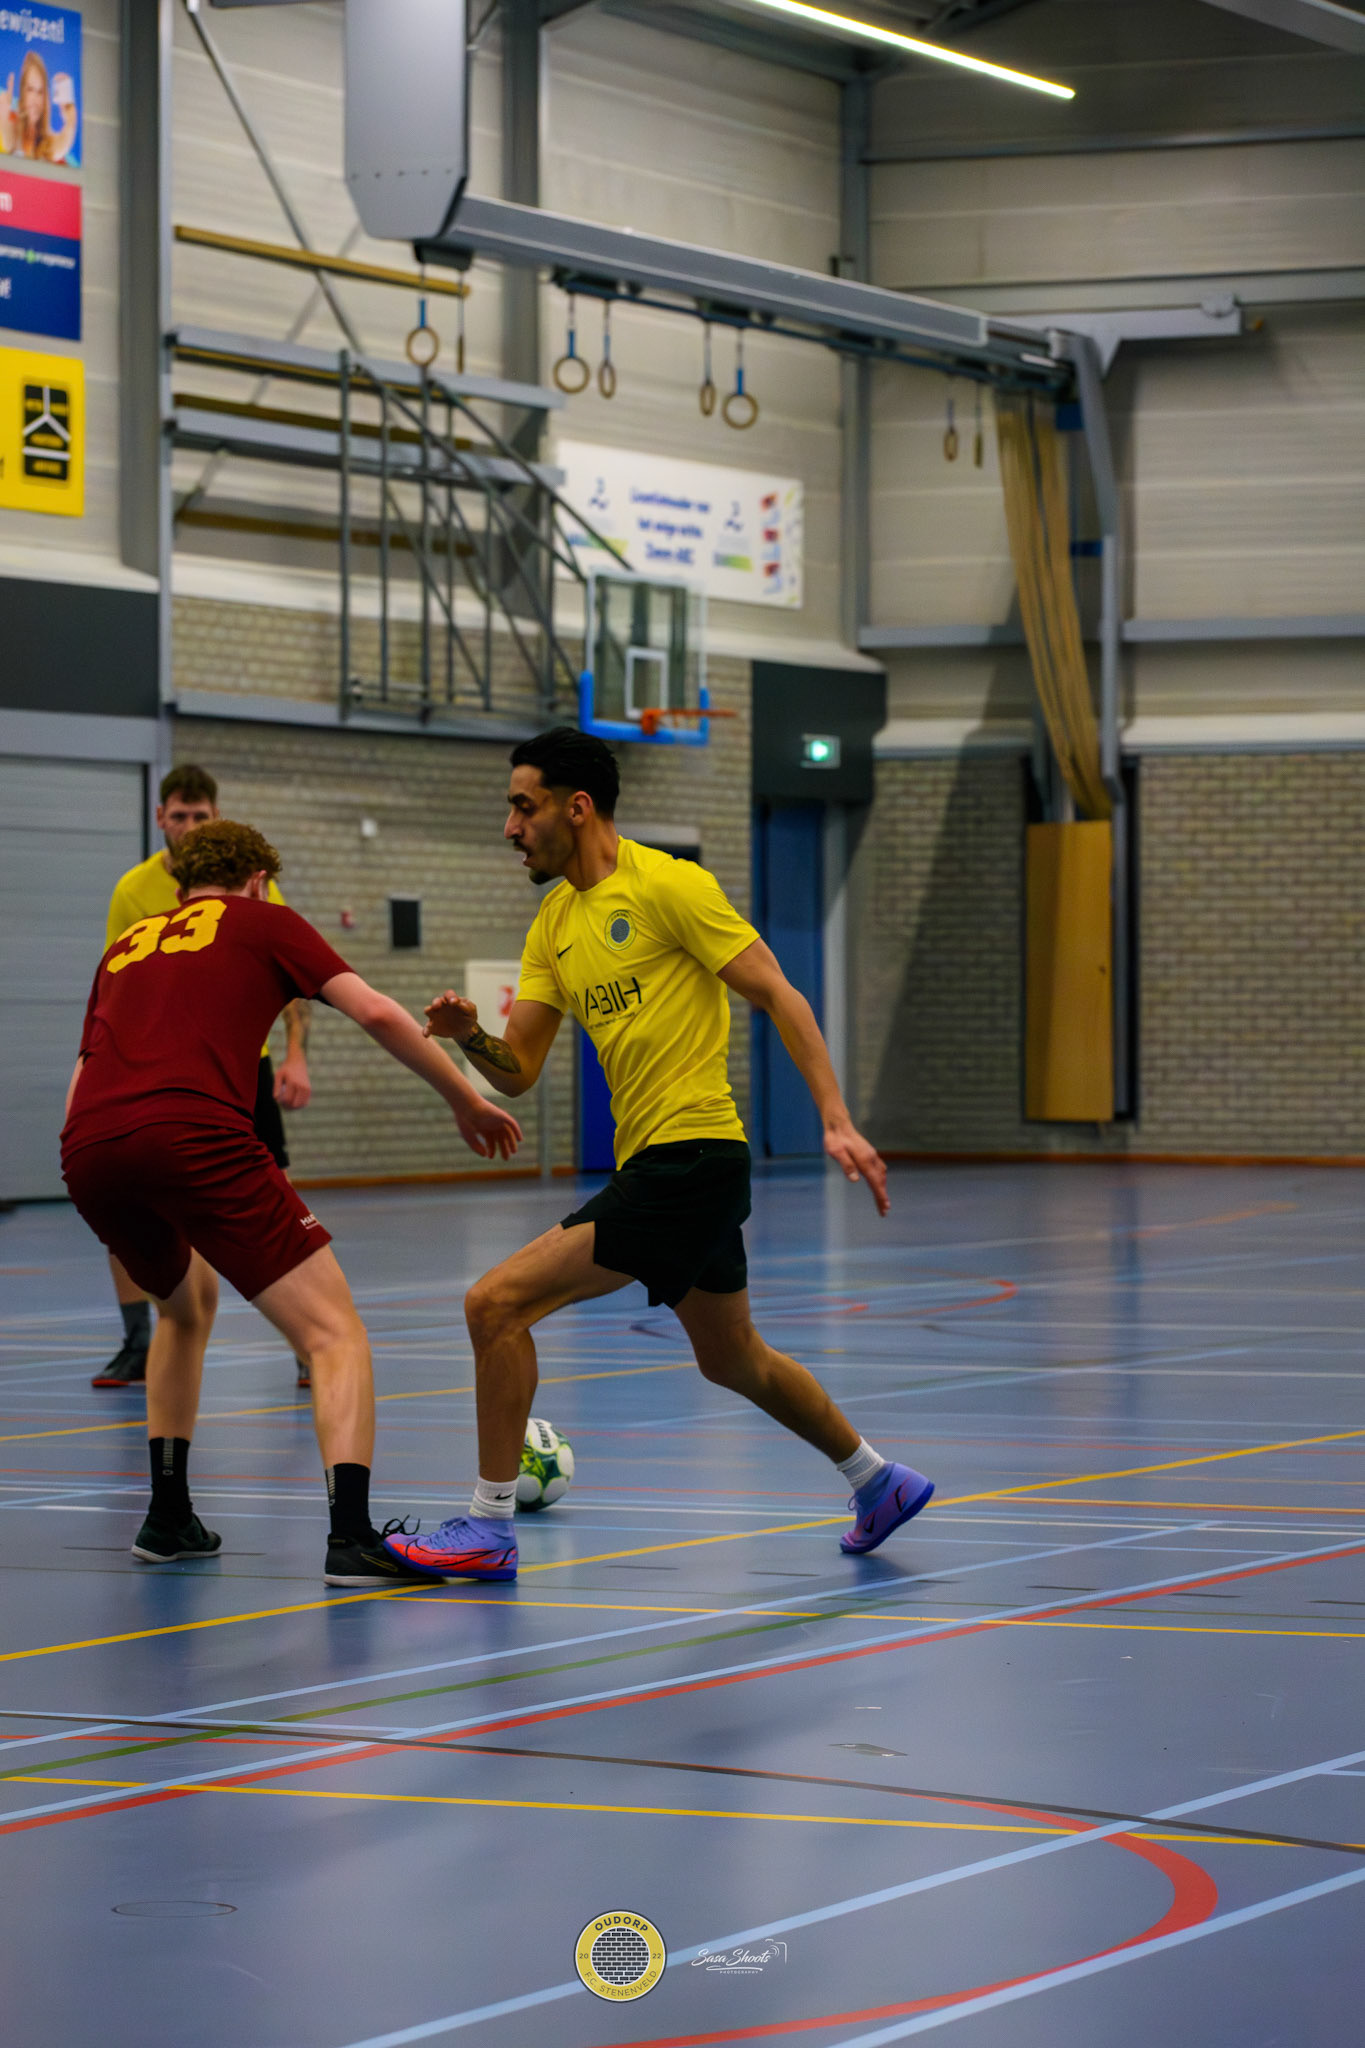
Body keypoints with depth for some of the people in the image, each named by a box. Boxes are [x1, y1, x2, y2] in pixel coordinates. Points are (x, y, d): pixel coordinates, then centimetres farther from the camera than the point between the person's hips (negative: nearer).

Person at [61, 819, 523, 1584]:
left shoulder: (127, 946, 33)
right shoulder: (262, 920, 20)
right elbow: (376, 1012, 9)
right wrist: (467, 1101, 17)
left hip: (88, 1154, 6)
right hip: (196, 1138, -6)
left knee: (187, 1306, 34)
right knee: (334, 1332, -1)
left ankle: (169, 1518, 32)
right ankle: (352, 1536, -19)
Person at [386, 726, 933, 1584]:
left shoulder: (666, 885, -11)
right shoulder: (555, 923, 13)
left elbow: (780, 996, -12)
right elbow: (520, 1070, 11)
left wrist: (837, 1120, -19)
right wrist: (469, 1035, -11)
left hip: (693, 1155, -9)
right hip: (652, 1161, 9)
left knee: (497, 1302, -14)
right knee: (734, 1359, 23)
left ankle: (490, 1528, -6)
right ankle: (879, 1481, 41)